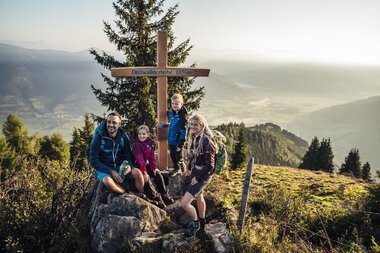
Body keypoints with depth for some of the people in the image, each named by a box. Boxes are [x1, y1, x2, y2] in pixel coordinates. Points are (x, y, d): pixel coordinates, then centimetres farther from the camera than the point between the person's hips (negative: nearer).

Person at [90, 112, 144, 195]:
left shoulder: (123, 137, -2)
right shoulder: (98, 138, -13)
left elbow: (128, 155, 6)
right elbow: (93, 161, -11)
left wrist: (129, 165, -18)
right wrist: (111, 171, -21)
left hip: (120, 167, 3)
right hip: (104, 169, -3)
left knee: (137, 173, -23)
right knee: (108, 181, -36)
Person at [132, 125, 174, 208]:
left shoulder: (150, 143, 0)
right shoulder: (136, 144, -21)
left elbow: (152, 156, 0)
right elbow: (139, 159, -28)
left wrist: (154, 167, -10)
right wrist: (144, 172, -33)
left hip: (146, 164, 7)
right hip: (137, 166, -7)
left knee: (158, 174, -6)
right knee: (146, 179, -25)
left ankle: (164, 195, 5)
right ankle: (156, 198, -18)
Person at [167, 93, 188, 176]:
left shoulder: (182, 116, -21)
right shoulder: (172, 113, 1)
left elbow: (183, 131, -22)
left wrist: (180, 144, -22)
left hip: (178, 141, -8)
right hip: (171, 140, 8)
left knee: (178, 157, 7)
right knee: (172, 156, 20)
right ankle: (176, 168, 38)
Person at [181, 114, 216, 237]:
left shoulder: (206, 141, -25)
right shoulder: (194, 138, 0)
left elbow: (210, 165, -23)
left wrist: (198, 177, -18)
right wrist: (189, 168, 9)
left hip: (202, 176, -9)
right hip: (195, 173, 9)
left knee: (184, 202, -12)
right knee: (199, 198, 26)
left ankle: (195, 222, 15)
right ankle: (201, 222, 48)